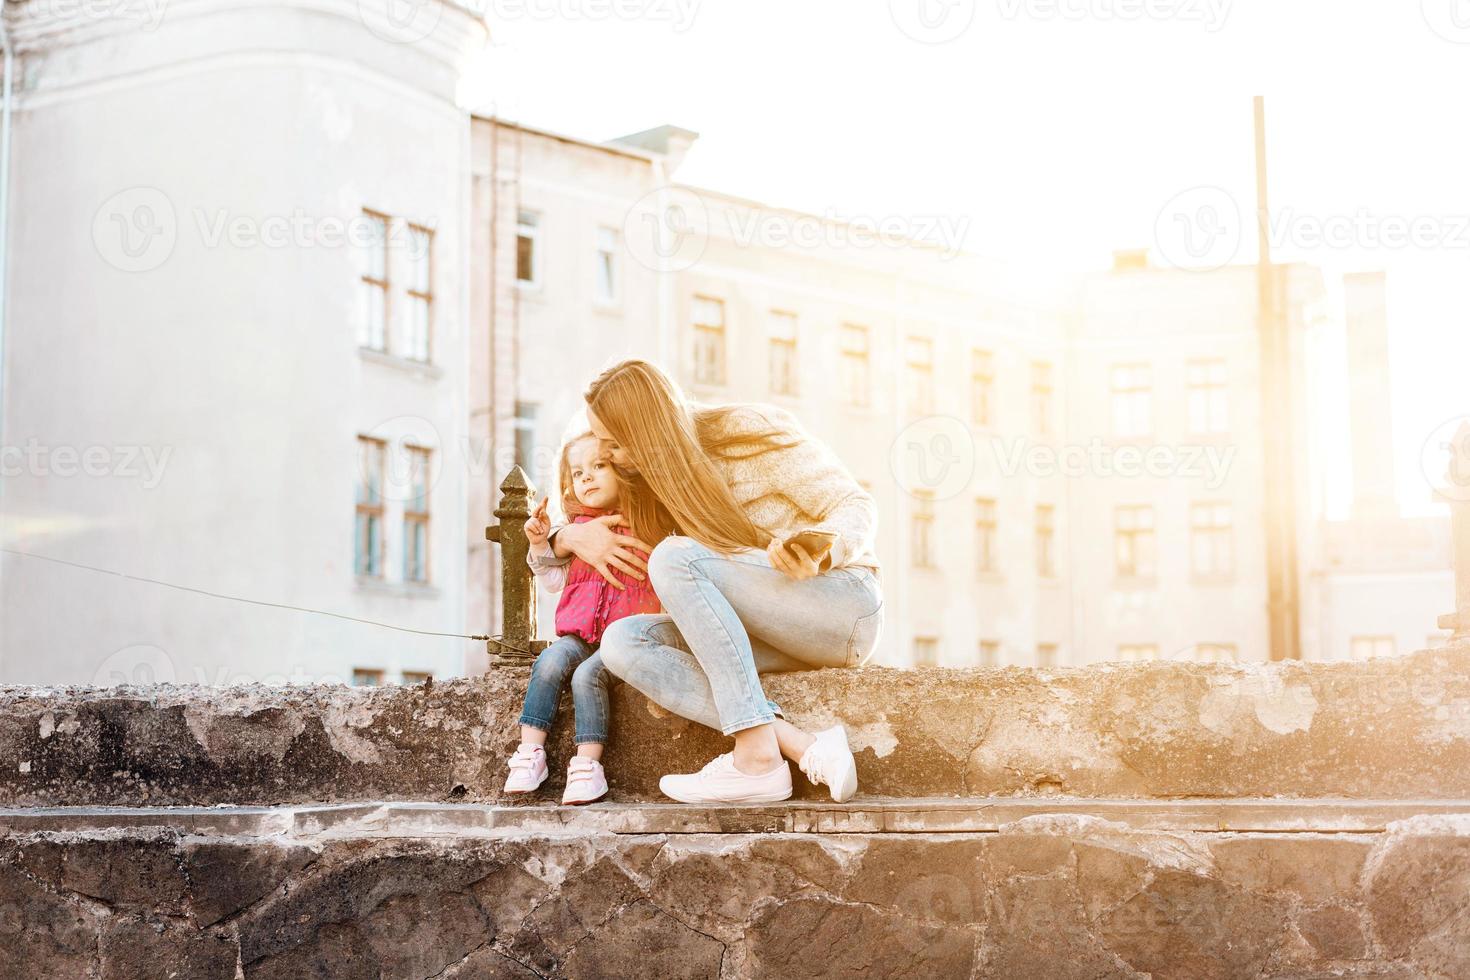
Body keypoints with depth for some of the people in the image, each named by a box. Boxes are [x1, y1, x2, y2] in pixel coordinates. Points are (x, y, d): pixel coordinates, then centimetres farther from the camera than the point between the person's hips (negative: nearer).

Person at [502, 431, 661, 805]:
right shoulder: (576, 531, 17)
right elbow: (556, 581, 19)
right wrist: (540, 545, 4)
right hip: (579, 633, 4)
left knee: (588, 674, -28)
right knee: (549, 663, -23)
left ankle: (587, 764, -26)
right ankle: (530, 752, -22)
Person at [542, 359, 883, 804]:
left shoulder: (753, 431, -8)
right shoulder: (647, 484, 10)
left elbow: (857, 507, -9)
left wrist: (821, 554, -31)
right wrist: (568, 537, -7)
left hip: (846, 604, -7)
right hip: (774, 638, 7)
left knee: (675, 557, -28)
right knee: (623, 641, -20)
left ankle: (757, 758, -34)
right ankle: (805, 747, -32)